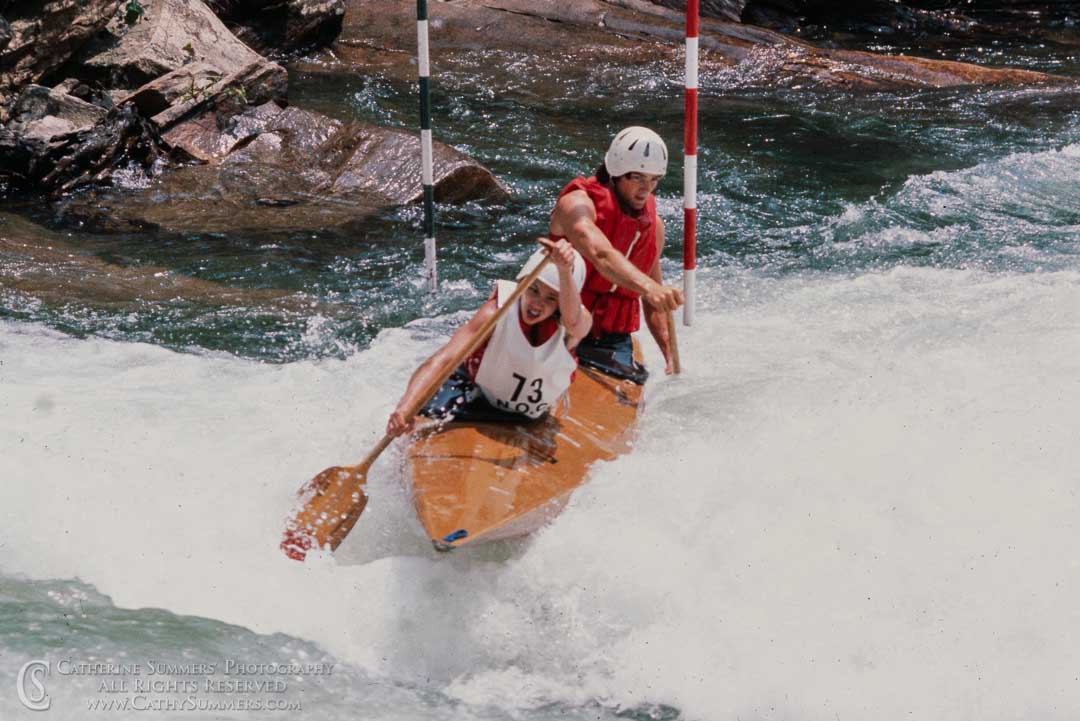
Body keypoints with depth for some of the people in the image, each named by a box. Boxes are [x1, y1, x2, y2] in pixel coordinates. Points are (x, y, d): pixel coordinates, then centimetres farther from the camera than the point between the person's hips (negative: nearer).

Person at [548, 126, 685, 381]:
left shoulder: (653, 226, 12)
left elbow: (653, 304, 22)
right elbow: (600, 254, -30)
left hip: (614, 341, 6)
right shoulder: (579, 203, -9)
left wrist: (670, 354, 12)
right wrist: (648, 286, -45)